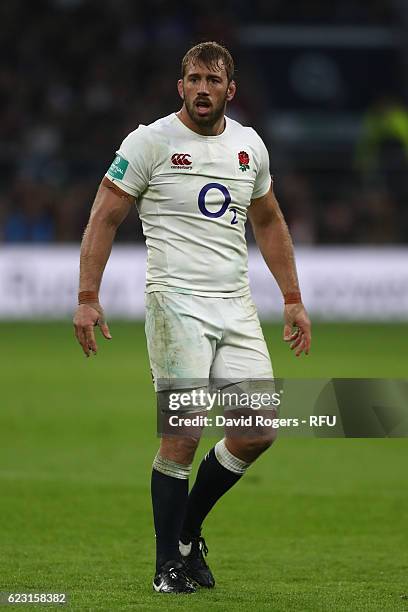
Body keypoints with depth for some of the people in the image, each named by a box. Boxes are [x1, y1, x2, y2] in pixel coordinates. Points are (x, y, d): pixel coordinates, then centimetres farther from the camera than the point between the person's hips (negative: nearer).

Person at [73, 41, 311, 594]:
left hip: (236, 307, 6)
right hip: (176, 302, -5)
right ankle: (169, 564, 1)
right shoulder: (150, 141, -4)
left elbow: (268, 222, 24)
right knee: (183, 435, -12)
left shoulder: (250, 146, 11)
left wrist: (293, 299, 21)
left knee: (258, 432, 0)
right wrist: (87, 297, -9)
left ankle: (188, 529, 20)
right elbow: (105, 217, -2)